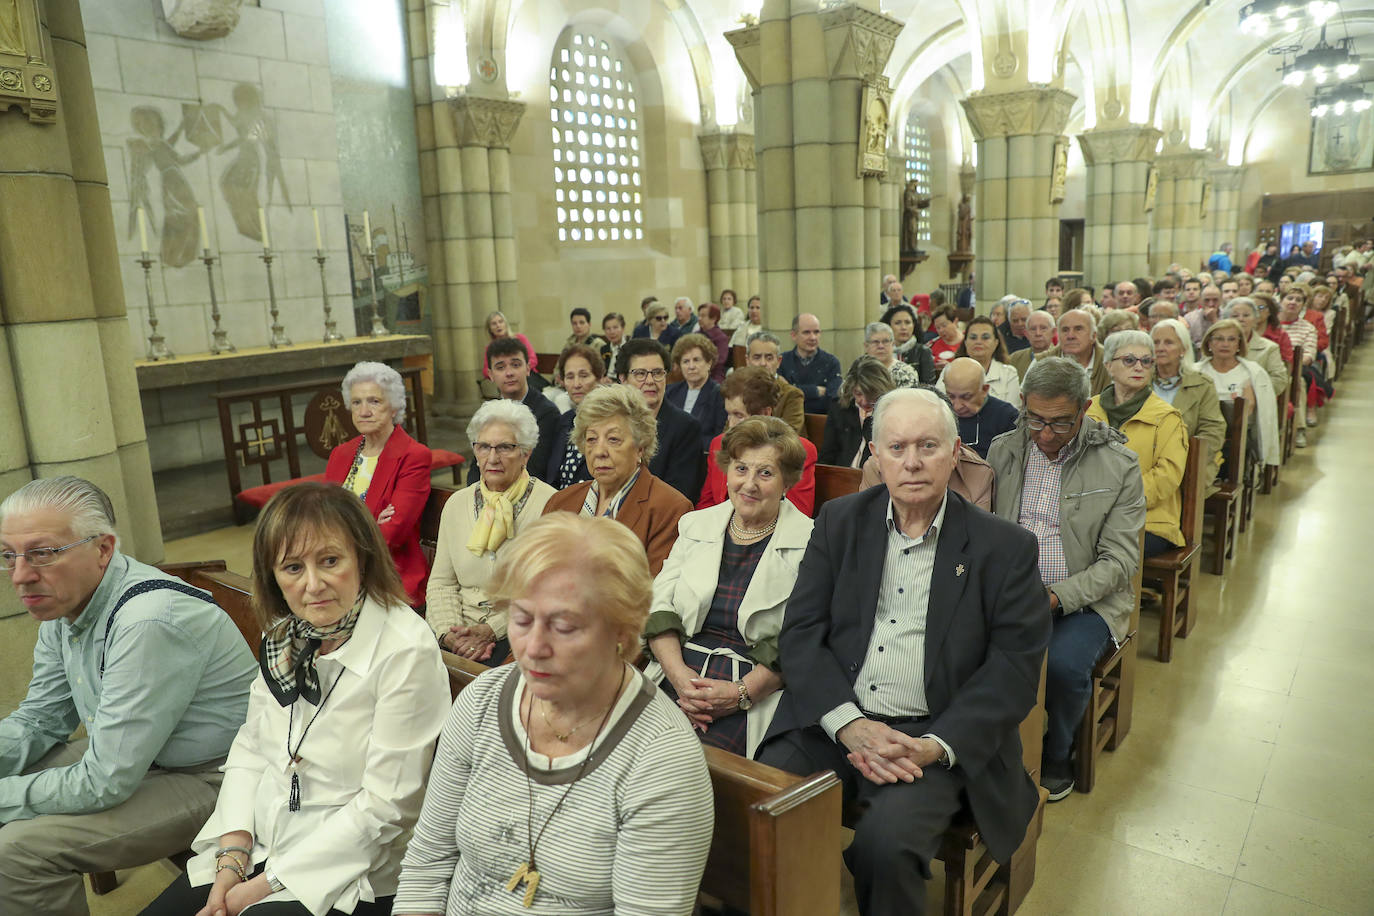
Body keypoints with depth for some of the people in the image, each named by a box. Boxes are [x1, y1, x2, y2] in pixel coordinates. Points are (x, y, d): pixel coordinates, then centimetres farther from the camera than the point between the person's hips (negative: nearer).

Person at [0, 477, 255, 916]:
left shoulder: (149, 624, -32)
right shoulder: (63, 601, -1)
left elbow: (105, 784, -26)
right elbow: (38, 719, 12)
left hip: (208, 778, -9)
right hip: (132, 755, 9)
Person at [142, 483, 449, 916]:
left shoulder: (406, 652, -23)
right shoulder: (285, 634, 0)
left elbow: (385, 805, -20)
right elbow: (251, 745, 7)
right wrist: (233, 852, -6)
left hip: (347, 876, -6)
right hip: (260, 844, 6)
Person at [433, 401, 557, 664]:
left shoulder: (549, 504, -4)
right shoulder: (457, 503, 13)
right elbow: (442, 582, 12)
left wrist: (492, 630, -16)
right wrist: (449, 632, -6)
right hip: (459, 631, 5)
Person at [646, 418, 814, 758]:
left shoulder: (809, 542, 0)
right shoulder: (696, 524, 14)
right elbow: (659, 605, 8)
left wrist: (742, 692, -17)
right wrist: (678, 673, -9)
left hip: (756, 694, -3)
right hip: (676, 676, 4)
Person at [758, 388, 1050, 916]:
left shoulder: (1004, 547, 2)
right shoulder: (840, 521, 8)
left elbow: (1015, 666, -3)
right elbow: (800, 634, 3)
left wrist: (936, 746, -16)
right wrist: (848, 723, -12)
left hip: (937, 738, -2)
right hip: (831, 722, 2)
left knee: (885, 842, -28)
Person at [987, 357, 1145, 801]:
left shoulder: (1119, 465, -4)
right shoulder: (1002, 450, 5)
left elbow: (1119, 560, -7)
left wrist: (1056, 597, -21)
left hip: (1084, 597, -1)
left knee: (1063, 663, -30)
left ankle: (1054, 756, 4)